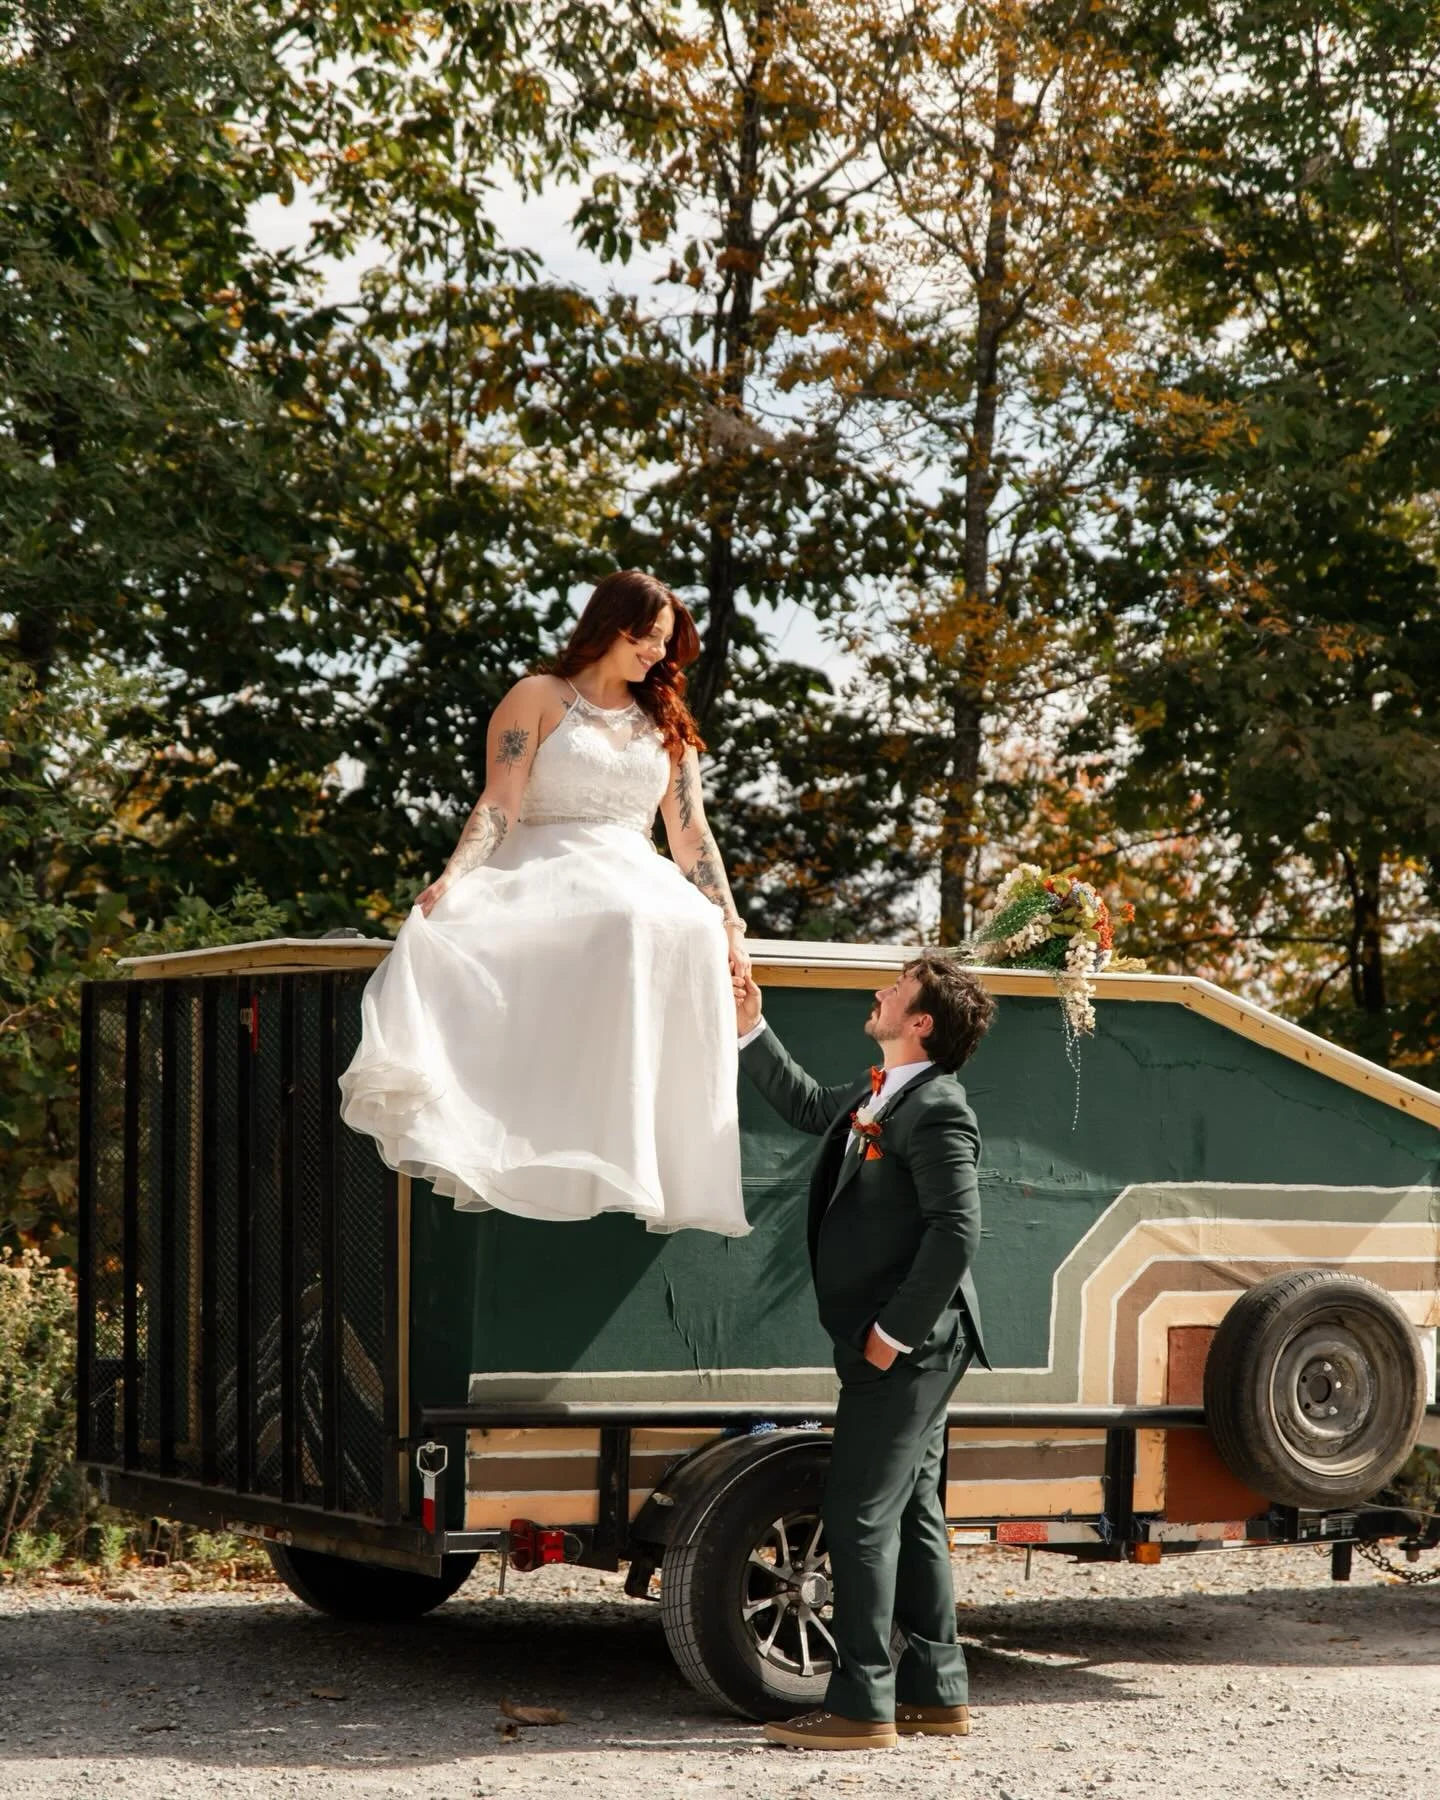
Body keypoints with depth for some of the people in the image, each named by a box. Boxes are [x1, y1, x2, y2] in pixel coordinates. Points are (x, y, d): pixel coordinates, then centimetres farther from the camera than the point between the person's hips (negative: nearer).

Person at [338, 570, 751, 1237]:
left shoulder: (666, 725, 24)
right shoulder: (538, 699, 11)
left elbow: (691, 836, 17)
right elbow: (499, 805, -1)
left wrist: (730, 924, 5)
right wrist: (452, 879, -18)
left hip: (636, 877, 4)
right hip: (545, 874, -4)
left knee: (693, 930, -35)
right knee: (627, 927, -40)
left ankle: (667, 1171, -36)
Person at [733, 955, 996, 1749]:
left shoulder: (935, 1110, -18)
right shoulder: (876, 1094, 13)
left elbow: (957, 1231, -25)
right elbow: (807, 1104, 33)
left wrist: (894, 1331, -22)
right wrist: (750, 1029, 25)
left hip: (906, 1348, -10)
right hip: (899, 1349, 10)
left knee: (861, 1515, -8)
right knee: (911, 1514, 14)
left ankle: (861, 1706, -5)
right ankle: (935, 1695, 21)